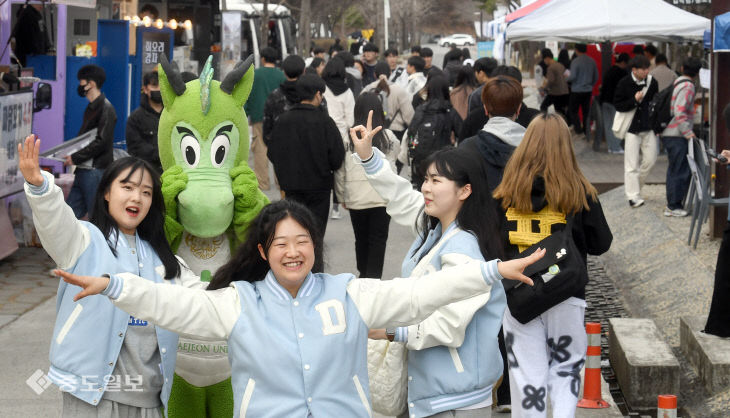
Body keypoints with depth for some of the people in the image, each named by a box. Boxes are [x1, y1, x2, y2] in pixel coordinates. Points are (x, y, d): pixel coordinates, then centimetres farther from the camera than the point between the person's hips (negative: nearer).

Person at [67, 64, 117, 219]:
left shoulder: (106, 109, -12)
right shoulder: (91, 107, 19)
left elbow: (101, 142, -18)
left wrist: (75, 157, -16)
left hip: (96, 170, -10)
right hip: (83, 170, 10)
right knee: (71, 213, 8)